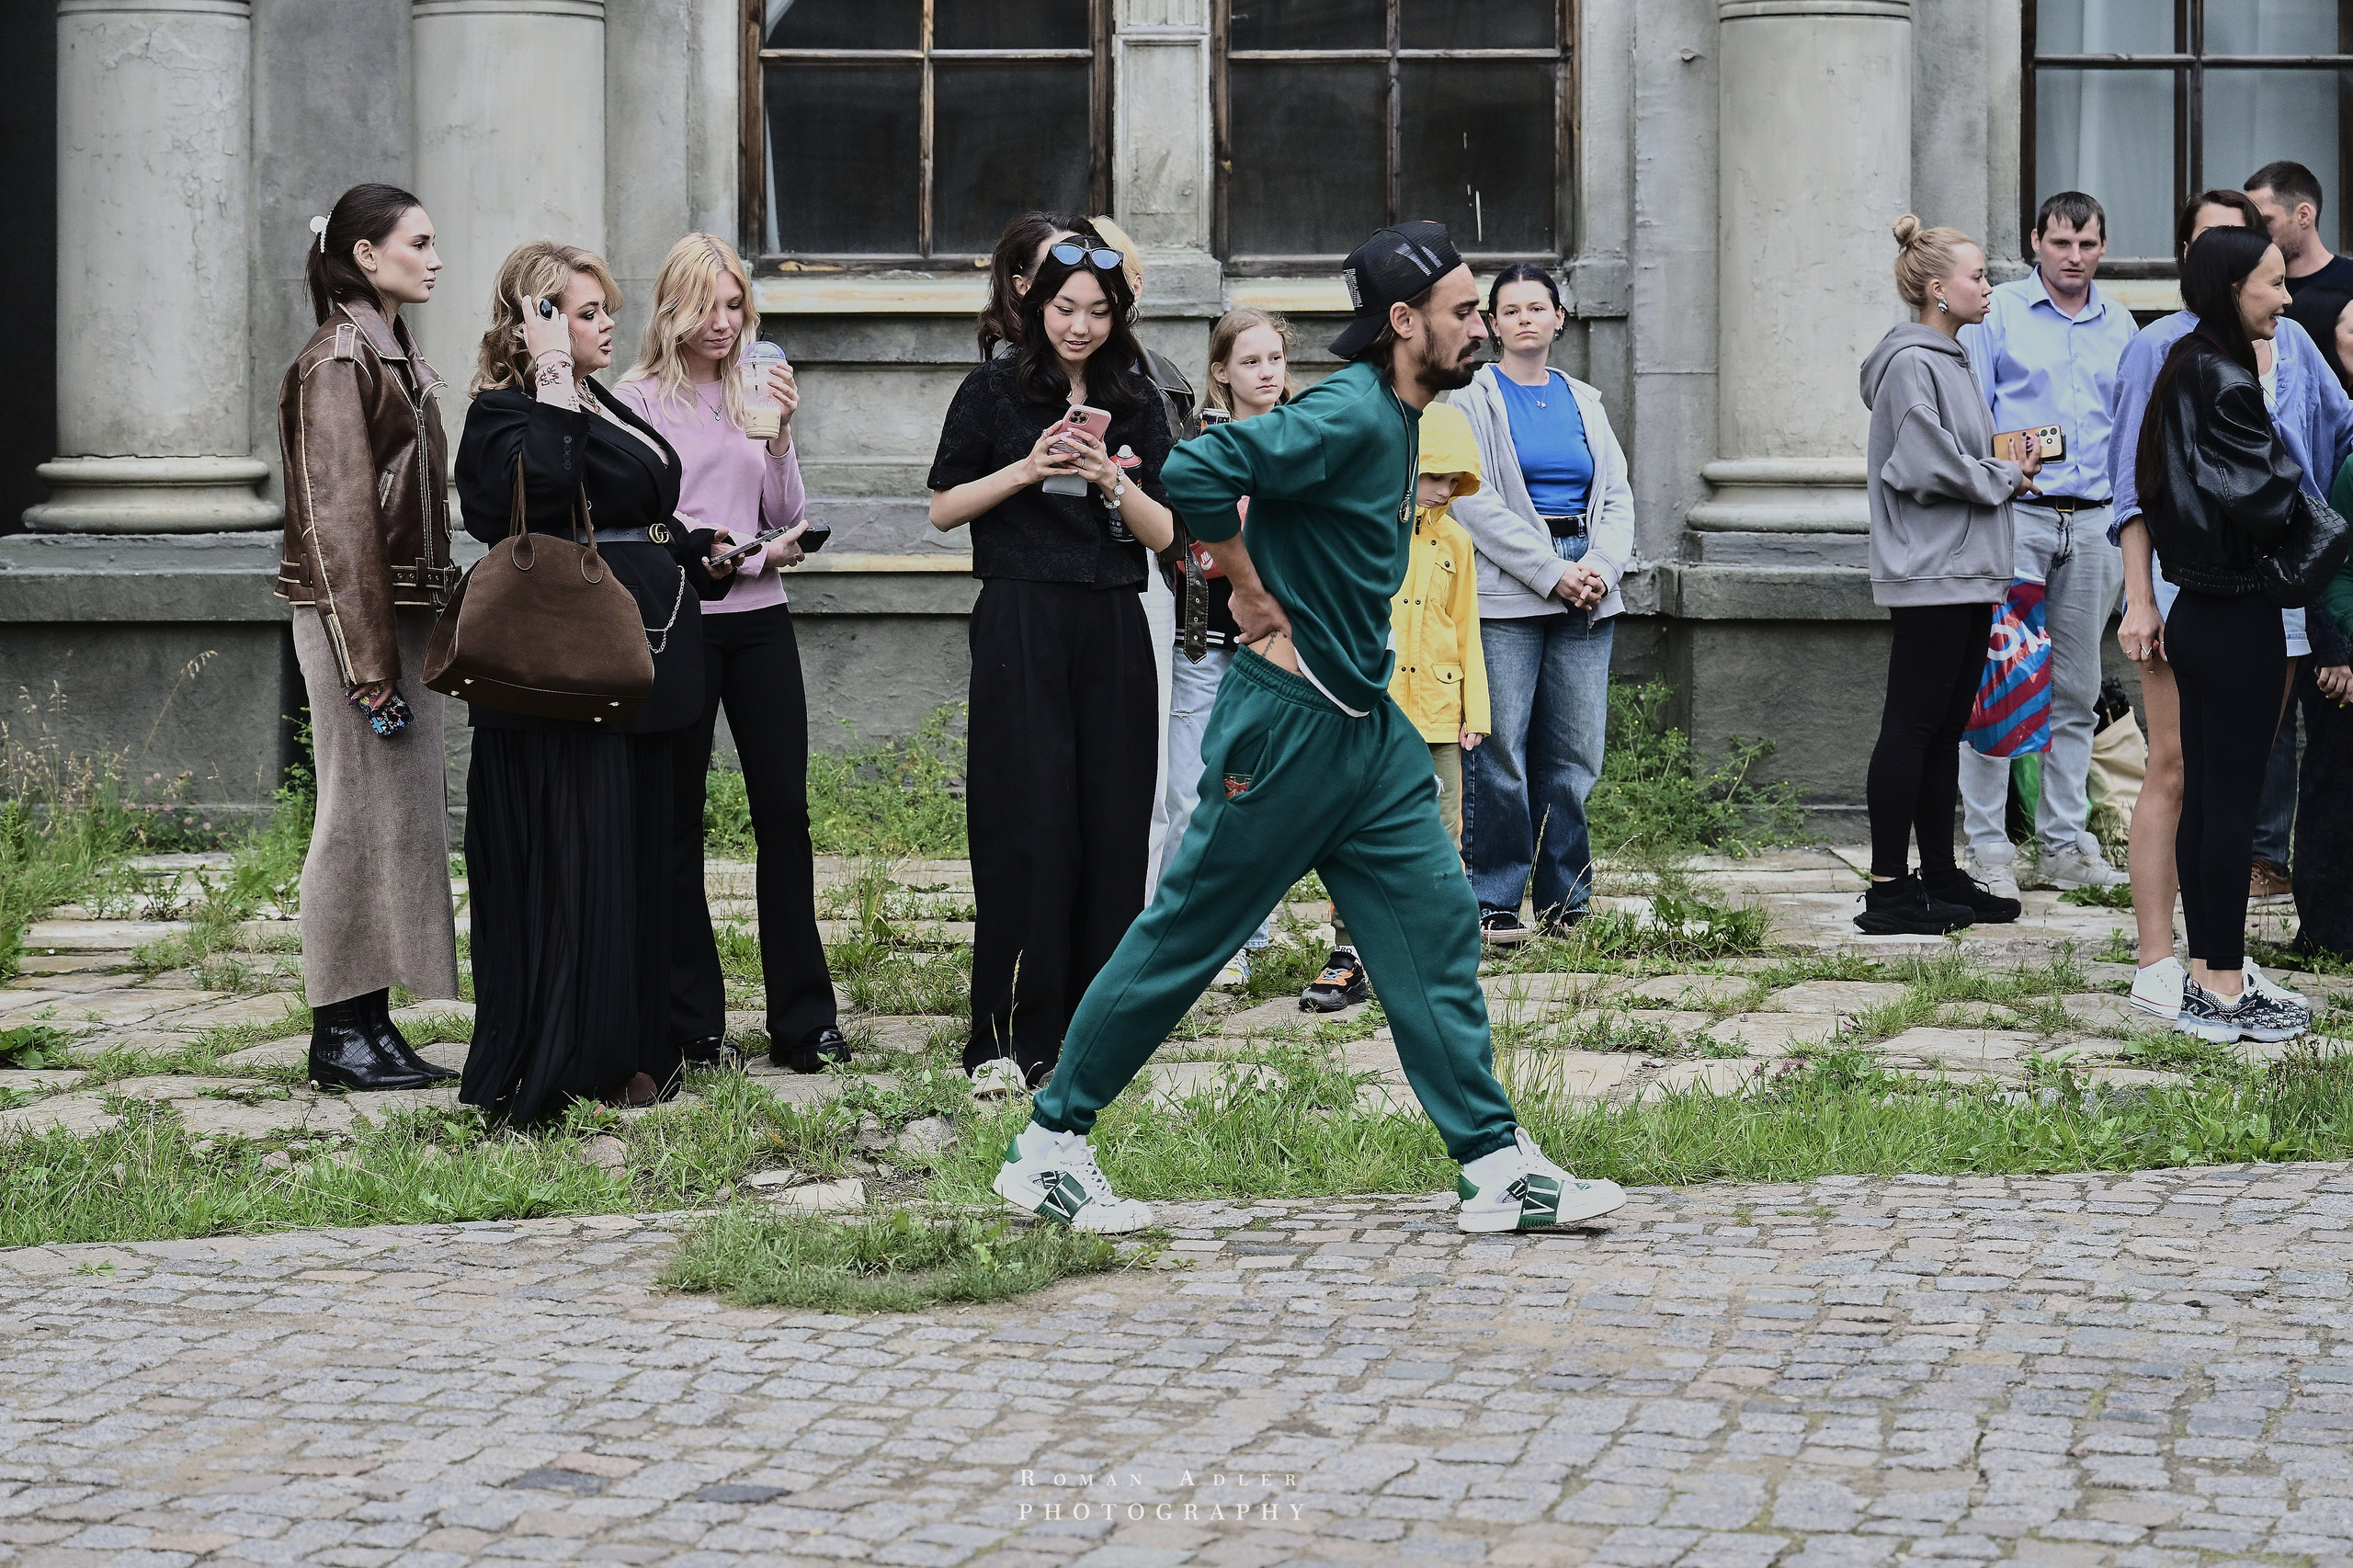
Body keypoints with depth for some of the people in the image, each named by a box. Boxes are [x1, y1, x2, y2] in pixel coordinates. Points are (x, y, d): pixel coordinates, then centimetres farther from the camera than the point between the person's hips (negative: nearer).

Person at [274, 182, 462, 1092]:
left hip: (404, 612, 9)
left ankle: (371, 1024, 14)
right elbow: (337, 520, -17)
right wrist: (369, 661, -20)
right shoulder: (337, 363, -13)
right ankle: (340, 1034, 2)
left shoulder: (391, 354, 16)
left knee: (399, 813, 9)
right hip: (355, 617, -9)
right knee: (358, 816, -4)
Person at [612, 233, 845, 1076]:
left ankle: (803, 1020, 2)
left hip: (760, 622, 4)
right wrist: (750, 553, -10)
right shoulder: (641, 398, -1)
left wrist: (780, 433, -6)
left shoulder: (758, 391, 12)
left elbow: (787, 518, 9)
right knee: (678, 820, 3)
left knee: (785, 809, -1)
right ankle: (692, 1018, 10)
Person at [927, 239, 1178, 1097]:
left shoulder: (1136, 405, 12)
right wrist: (1028, 469, -10)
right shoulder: (994, 391, 5)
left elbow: (1162, 533, 8)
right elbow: (944, 508, 3)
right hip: (1021, 623, -3)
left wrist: (1112, 481, -10)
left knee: (1111, 825, 2)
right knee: (1026, 827, -8)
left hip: (1113, 631, 3)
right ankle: (1009, 1038, -6)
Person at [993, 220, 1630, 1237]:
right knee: (1188, 934, 0)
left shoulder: (1398, 419, 12)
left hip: (1367, 724, 9)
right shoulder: (1347, 415, -19)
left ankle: (1497, 1165, 8)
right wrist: (1261, 608, -20)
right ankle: (1047, 1145, 11)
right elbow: (1197, 473, -30)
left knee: (1435, 924, 5)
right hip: (1289, 721, -9)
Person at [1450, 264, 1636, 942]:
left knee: (1574, 757, 3)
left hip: (1587, 601, 4)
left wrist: (1601, 567, -6)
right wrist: (1553, 572, -13)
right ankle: (1494, 902, 0)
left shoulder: (1584, 402, 17)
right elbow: (1476, 502, -8)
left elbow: (1617, 497, 13)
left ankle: (1567, 904, 10)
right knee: (1500, 754, -7)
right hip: (1505, 598, -4)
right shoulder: (1474, 401, 2)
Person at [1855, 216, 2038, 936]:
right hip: (1929, 576, -10)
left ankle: (1940, 877, 17)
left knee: (1945, 727, 12)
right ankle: (1888, 887, -6)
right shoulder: (1911, 364, -13)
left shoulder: (1954, 360, 18)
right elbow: (1926, 467, -20)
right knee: (1911, 726, -8)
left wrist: (2009, 465, 6)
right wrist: (2004, 477, -8)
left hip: (1969, 573, 10)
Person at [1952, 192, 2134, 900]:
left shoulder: (2119, 326, 14)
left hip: (2094, 523, 4)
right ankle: (1987, 847, -3)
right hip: (2014, 516, -4)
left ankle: (2065, 843, 15)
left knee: (2076, 691, 8)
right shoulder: (1997, 313, 1)